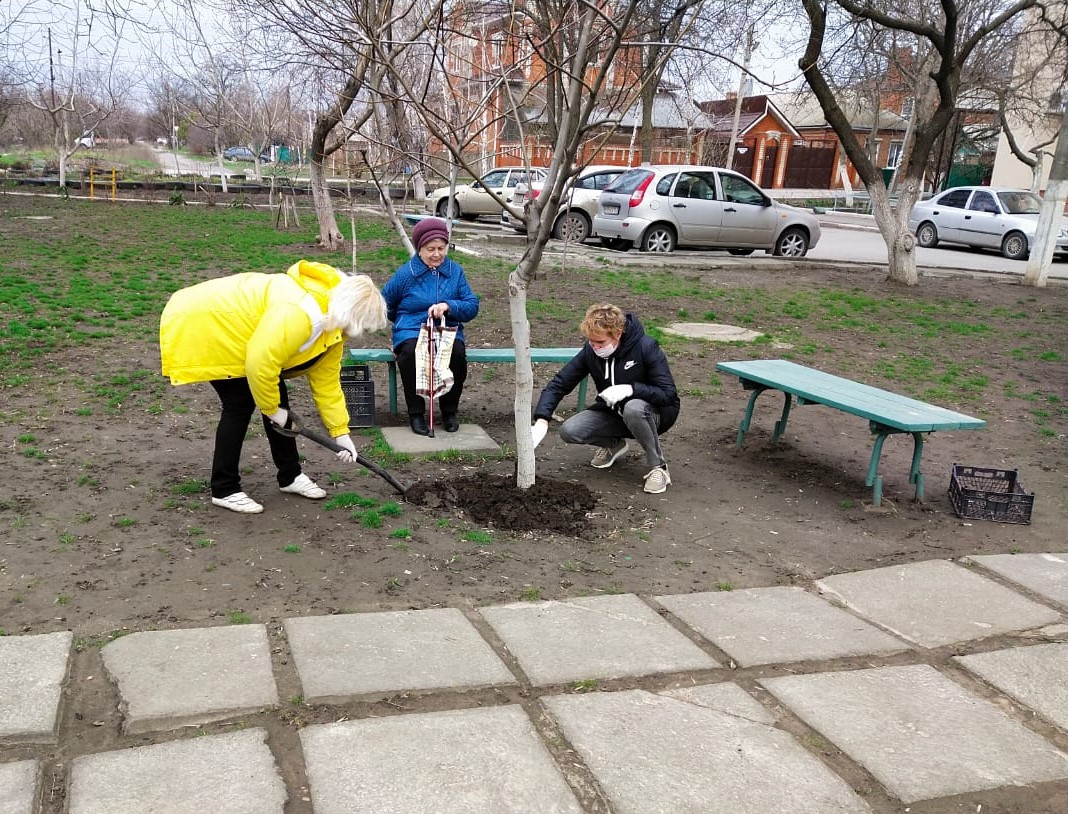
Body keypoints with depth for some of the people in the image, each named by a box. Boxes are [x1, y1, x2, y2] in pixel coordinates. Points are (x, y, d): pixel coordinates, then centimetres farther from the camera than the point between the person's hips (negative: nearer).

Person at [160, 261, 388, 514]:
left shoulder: (332, 323, -2)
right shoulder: (299, 313, -35)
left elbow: (326, 380, 5)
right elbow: (259, 364, -35)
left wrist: (341, 432, 4)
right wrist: (272, 409, -18)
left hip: (234, 331, 9)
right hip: (203, 325, -9)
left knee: (278, 398, 7)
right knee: (240, 404, -10)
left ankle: (290, 475, 19)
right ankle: (224, 489, 2)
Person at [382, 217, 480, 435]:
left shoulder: (455, 271, 8)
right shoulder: (405, 273, 4)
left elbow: (472, 306, 1)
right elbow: (385, 304, 18)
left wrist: (448, 307, -16)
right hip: (411, 333, -1)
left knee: (457, 354, -33)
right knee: (411, 353, -37)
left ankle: (449, 411, -8)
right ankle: (416, 414, -18)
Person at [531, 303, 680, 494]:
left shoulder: (646, 347, -24)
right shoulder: (590, 351, -12)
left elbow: (669, 394, -24)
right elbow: (559, 384, -11)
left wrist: (630, 389, -38)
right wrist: (541, 420, -26)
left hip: (655, 412, -4)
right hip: (613, 412, 5)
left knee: (633, 408, -40)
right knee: (569, 431, -18)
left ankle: (657, 467, -17)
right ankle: (614, 445, 13)